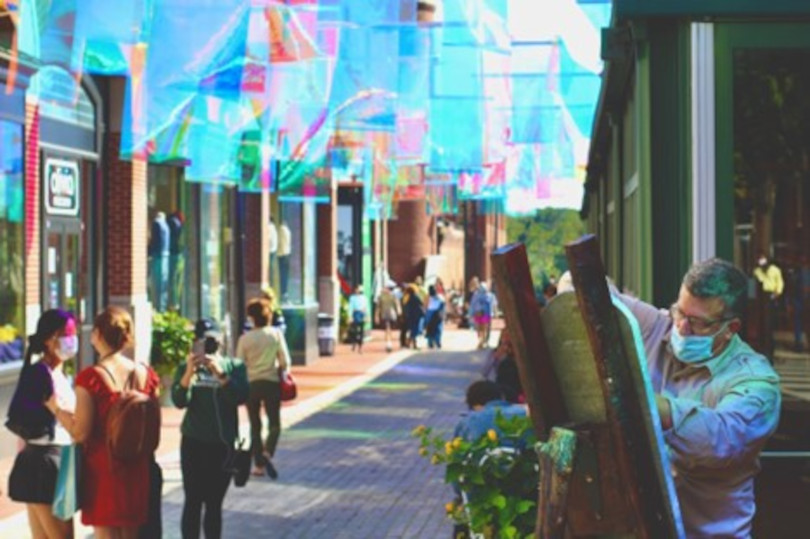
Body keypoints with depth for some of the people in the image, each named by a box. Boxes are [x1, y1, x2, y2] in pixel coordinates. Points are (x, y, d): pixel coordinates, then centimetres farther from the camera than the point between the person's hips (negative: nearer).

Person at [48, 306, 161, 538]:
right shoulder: (146, 374, 1)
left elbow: (80, 433, -14)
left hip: (103, 467, -5)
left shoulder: (91, 377, -15)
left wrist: (55, 407, -2)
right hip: (138, 467, 5)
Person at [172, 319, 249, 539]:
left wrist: (220, 373, -24)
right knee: (193, 501, -2)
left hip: (223, 444, 1)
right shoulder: (185, 367, 2)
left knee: (214, 503, 8)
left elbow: (241, 397, -12)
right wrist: (189, 373, -24)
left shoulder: (234, 366, 1)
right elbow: (179, 401, -10)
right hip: (193, 442, 0)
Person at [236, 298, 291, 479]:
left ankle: (259, 464, 10)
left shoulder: (245, 338, -5)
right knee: (274, 423, 7)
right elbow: (285, 361, -5)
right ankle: (267, 453, -18)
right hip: (272, 383, 0)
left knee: (255, 426, 11)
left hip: (251, 384, 0)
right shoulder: (276, 334, -5)